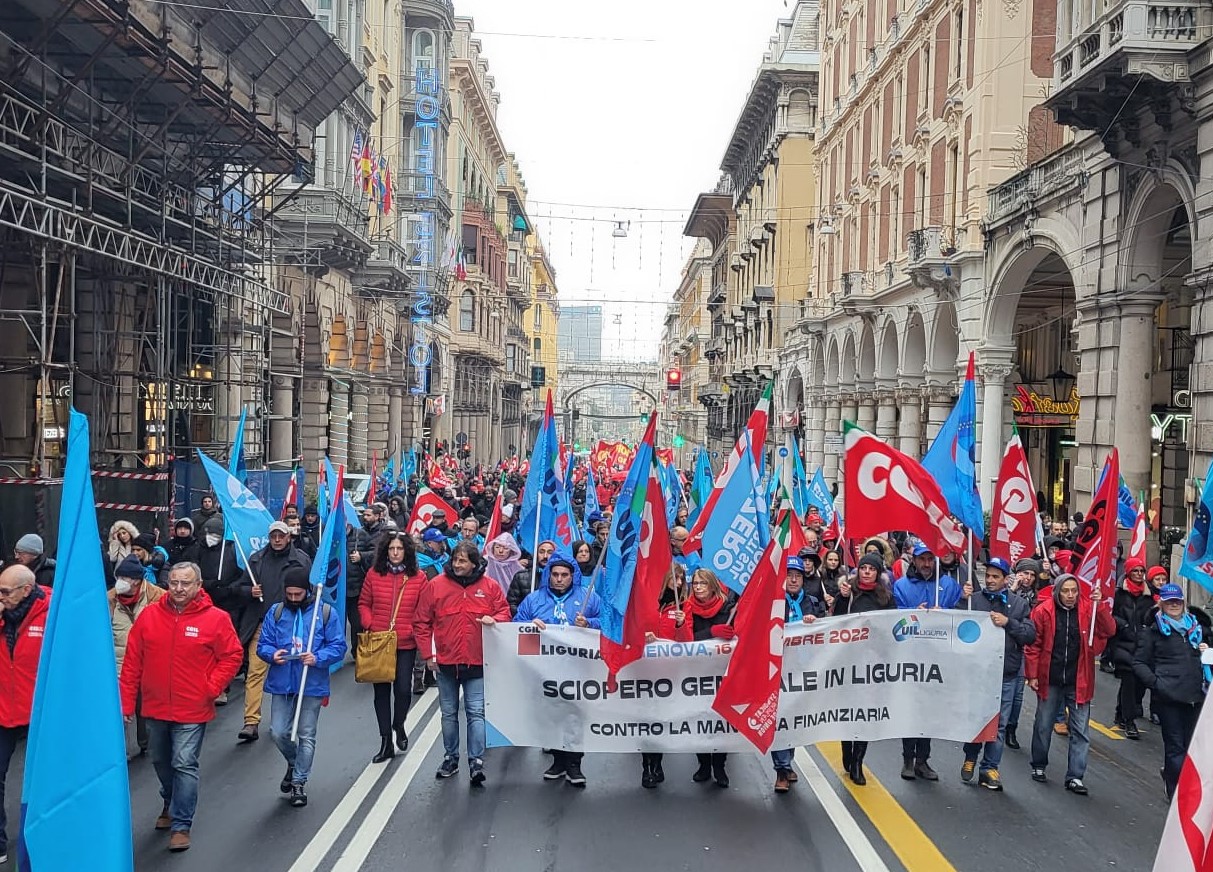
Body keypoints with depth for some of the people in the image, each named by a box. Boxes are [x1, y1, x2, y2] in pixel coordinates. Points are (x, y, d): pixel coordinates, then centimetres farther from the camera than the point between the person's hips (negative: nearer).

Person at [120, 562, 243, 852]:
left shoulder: (216, 618, -10)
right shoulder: (149, 616, -3)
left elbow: (232, 655, -4)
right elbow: (132, 662, 1)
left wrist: (210, 688, -12)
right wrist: (126, 702, 1)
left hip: (192, 711, -4)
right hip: (155, 708, 4)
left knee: (184, 765, -5)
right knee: (161, 762, 21)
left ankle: (181, 825, 6)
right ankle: (171, 804, 45)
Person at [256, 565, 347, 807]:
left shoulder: (326, 612, -4)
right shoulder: (276, 612, 3)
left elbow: (338, 647, -5)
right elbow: (262, 644, 6)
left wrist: (318, 658, -21)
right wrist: (272, 654, -16)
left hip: (312, 685, -2)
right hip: (281, 683, 2)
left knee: (306, 735, 6)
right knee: (278, 732, 2)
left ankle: (299, 782, 21)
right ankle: (294, 763, 34)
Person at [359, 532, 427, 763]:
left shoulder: (418, 577, -1)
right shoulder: (374, 574, 1)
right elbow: (364, 604, 8)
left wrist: (416, 629, -10)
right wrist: (368, 625, -7)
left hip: (406, 644, -1)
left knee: (403, 689, -5)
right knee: (381, 691, 8)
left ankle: (399, 725, 28)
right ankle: (386, 742, 20)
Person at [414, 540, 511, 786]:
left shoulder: (489, 586, -1)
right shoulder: (436, 585, -2)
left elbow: (505, 612, 8)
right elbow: (421, 623, 2)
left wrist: (494, 619, -15)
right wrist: (428, 654, -2)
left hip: (477, 663, -1)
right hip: (445, 662, 1)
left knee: (476, 712, -4)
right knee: (449, 713, 14)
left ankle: (476, 762, 0)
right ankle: (450, 758, 27)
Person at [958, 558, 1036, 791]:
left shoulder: (1019, 604, 4)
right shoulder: (973, 600, -1)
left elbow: (1031, 635, -1)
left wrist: (1008, 623, -14)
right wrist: (963, 602, -18)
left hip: (1007, 674, 1)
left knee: (999, 723, 6)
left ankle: (990, 768, 16)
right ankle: (970, 759, 32)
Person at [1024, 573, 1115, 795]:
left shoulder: (1088, 609, -2)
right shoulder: (1043, 611, -6)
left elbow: (1109, 631, -13)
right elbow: (1033, 645, -3)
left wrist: (1099, 605, -25)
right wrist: (1032, 675, -5)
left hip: (1079, 681, 1)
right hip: (1050, 680, -1)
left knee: (1080, 731, 2)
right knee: (1043, 726, 12)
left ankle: (1075, 777, 9)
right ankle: (1038, 766, 30)